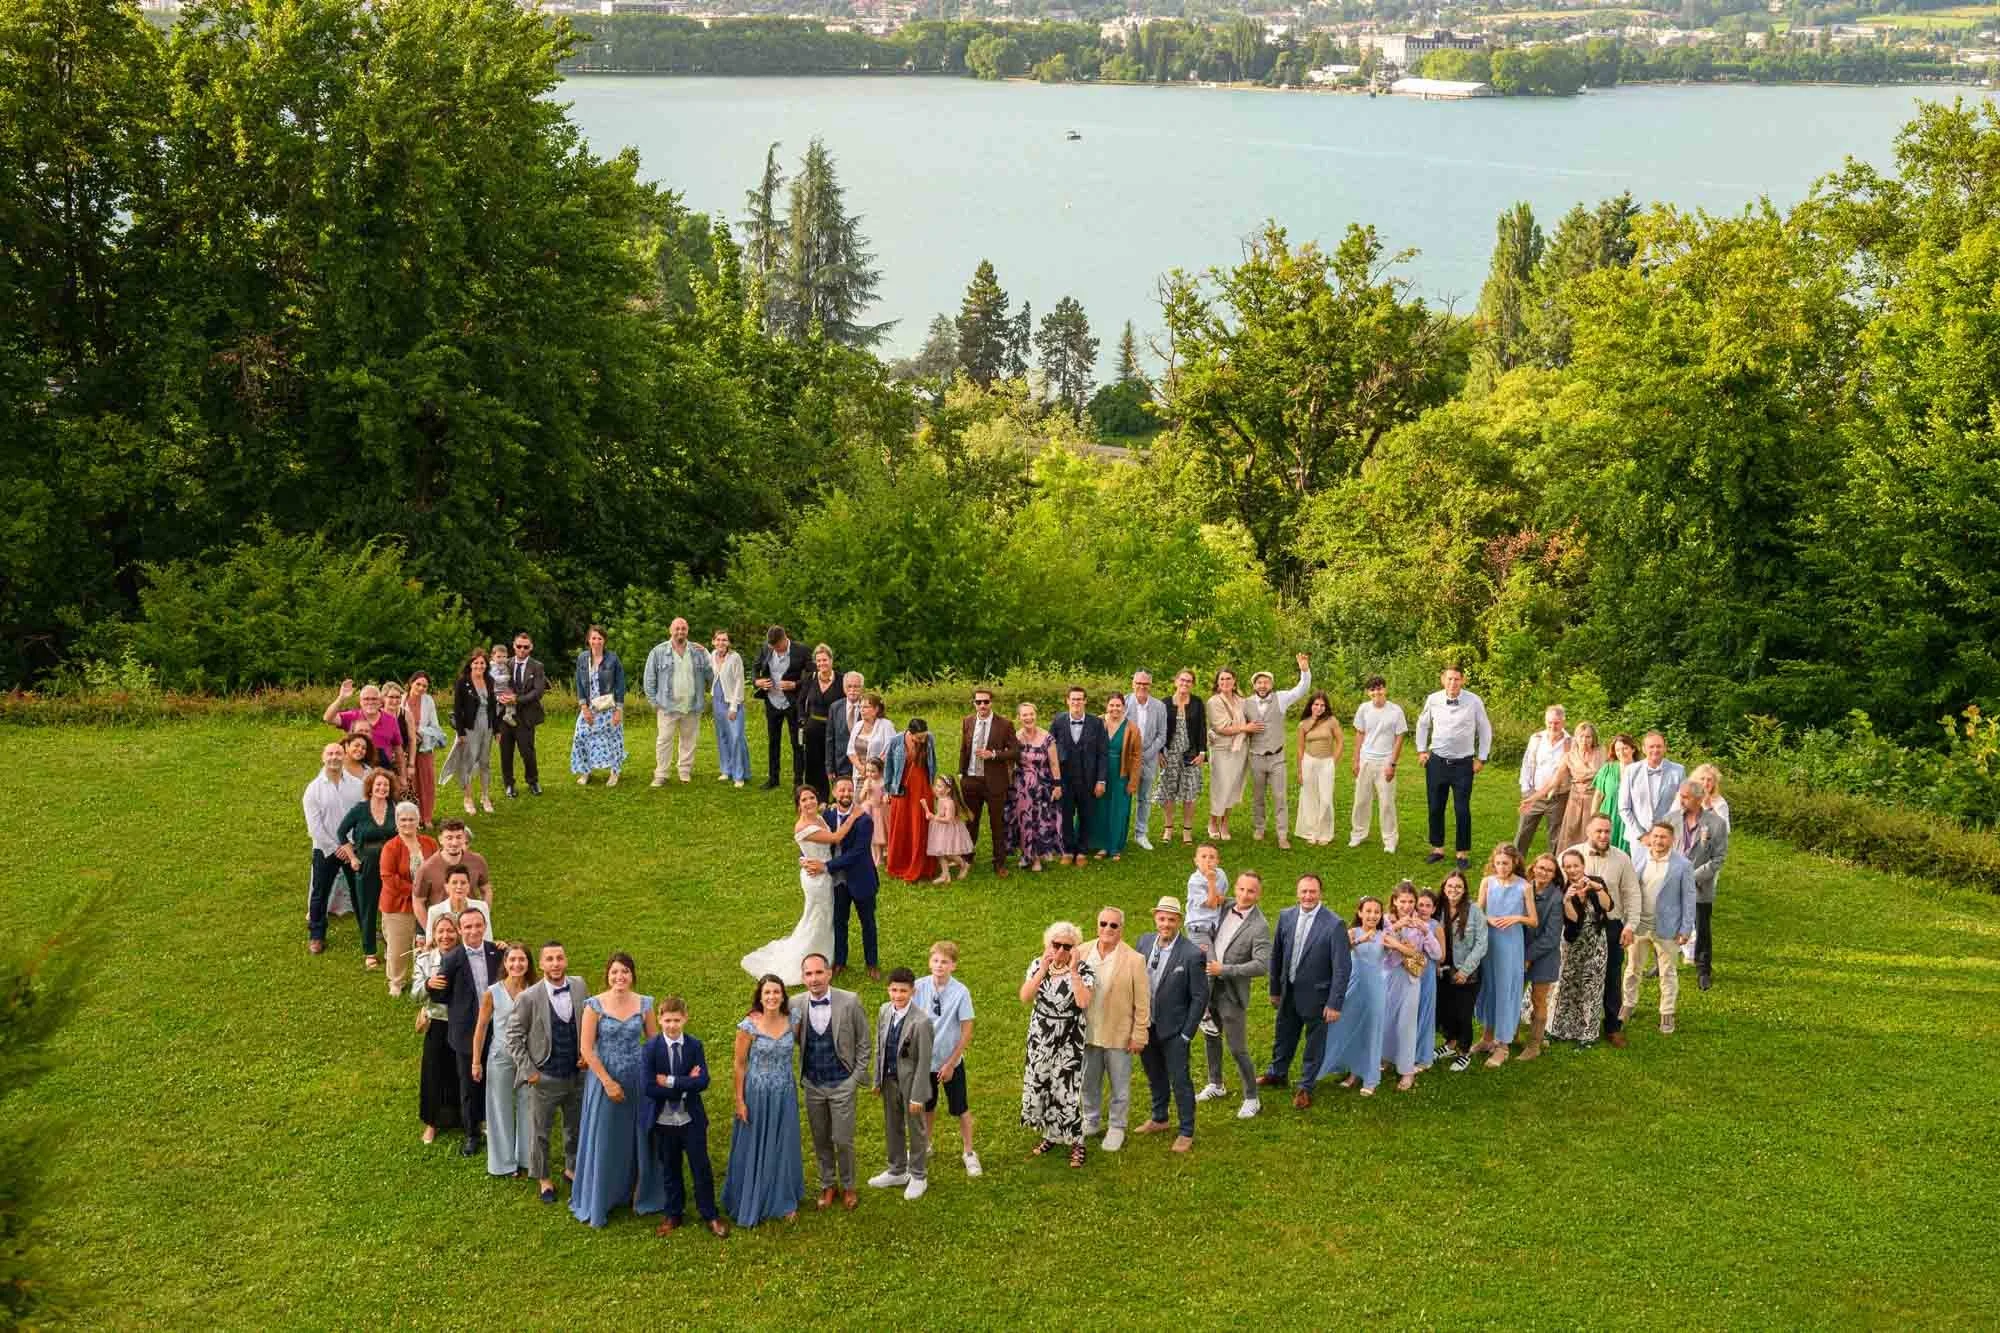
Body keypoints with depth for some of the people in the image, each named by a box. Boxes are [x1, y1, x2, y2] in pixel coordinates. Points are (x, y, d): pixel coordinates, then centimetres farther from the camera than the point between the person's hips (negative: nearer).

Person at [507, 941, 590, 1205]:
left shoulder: (579, 987, -5)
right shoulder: (529, 997, -17)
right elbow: (513, 1036, -9)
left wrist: (586, 1053, -1)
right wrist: (528, 1071, -11)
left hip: (576, 1074, 4)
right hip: (545, 1078, -4)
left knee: (576, 1127, 19)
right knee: (540, 1132, 10)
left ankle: (572, 1168, 42)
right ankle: (544, 1179, 31)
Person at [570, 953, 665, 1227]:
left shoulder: (644, 1004, -2)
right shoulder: (595, 1005, -10)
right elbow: (586, 1048, -11)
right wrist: (608, 1082, -13)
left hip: (637, 1080, 2)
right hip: (604, 1078, -2)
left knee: (638, 1138, 12)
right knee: (604, 1140, 7)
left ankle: (639, 1193, 31)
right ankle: (598, 1201, 23)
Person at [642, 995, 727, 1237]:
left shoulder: (695, 1045, -5)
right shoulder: (651, 1047, -10)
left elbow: (703, 1081, -15)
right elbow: (647, 1086, -19)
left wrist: (671, 1081, -21)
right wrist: (686, 1084, -18)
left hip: (692, 1118, 1)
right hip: (663, 1119, 0)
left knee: (702, 1168, 6)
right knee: (670, 1170, 14)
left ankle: (710, 1215, 20)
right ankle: (674, 1215, 29)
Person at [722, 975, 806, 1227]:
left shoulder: (791, 1022, -4)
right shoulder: (749, 1026, -14)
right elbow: (739, 1065, -8)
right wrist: (739, 1101, -8)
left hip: (785, 1095, 3)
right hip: (756, 1094, -3)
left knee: (784, 1148, 13)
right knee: (754, 1149, 9)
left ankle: (785, 1201, 30)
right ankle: (750, 1204, 26)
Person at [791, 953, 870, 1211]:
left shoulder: (849, 1002, -14)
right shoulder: (796, 1004, -7)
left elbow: (863, 1042, -4)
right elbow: (793, 1042, 4)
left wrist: (857, 1076, -6)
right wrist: (794, 1024, -16)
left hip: (842, 1084, -3)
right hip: (812, 1084, 3)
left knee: (843, 1140, 4)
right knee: (821, 1140, 15)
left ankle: (848, 1186, 26)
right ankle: (827, 1185, 34)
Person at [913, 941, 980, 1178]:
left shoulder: (960, 992, -19)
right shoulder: (919, 987, -14)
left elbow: (967, 1032, -13)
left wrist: (950, 1064, -11)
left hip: (951, 1061, -2)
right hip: (924, 1059, 2)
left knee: (961, 1108, 11)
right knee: (927, 1106, 22)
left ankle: (968, 1152, 29)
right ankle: (926, 1145, 43)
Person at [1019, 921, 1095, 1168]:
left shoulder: (1083, 969, -11)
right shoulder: (1038, 965, 0)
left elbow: (1083, 1003, -25)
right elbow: (1025, 997, -12)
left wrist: (1073, 971, -25)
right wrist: (1043, 970, -19)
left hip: (1068, 1041, -4)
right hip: (1040, 1038, 4)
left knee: (1066, 1090, -4)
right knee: (1039, 1086, 11)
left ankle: (1076, 1144, 10)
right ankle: (1051, 1135, 30)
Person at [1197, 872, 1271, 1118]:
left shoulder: (1259, 927, -19)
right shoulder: (1226, 909, 1)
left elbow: (1262, 966, -26)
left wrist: (1224, 970, -25)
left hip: (1232, 994, -7)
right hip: (1210, 987, 7)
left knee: (1238, 1050, -1)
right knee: (1211, 1038, 23)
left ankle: (1251, 1099, 15)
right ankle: (1215, 1085, 42)